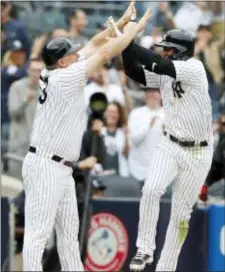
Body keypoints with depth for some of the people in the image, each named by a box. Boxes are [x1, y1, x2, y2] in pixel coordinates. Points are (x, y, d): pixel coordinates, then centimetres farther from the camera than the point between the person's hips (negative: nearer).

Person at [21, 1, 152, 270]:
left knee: (69, 231, 14)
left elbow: (94, 45, 17)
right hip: (45, 167, -10)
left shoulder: (56, 74, 8)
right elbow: (105, 52, -13)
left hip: (62, 169, 10)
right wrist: (137, 27, -4)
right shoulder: (64, 77, -16)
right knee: (38, 233, -11)